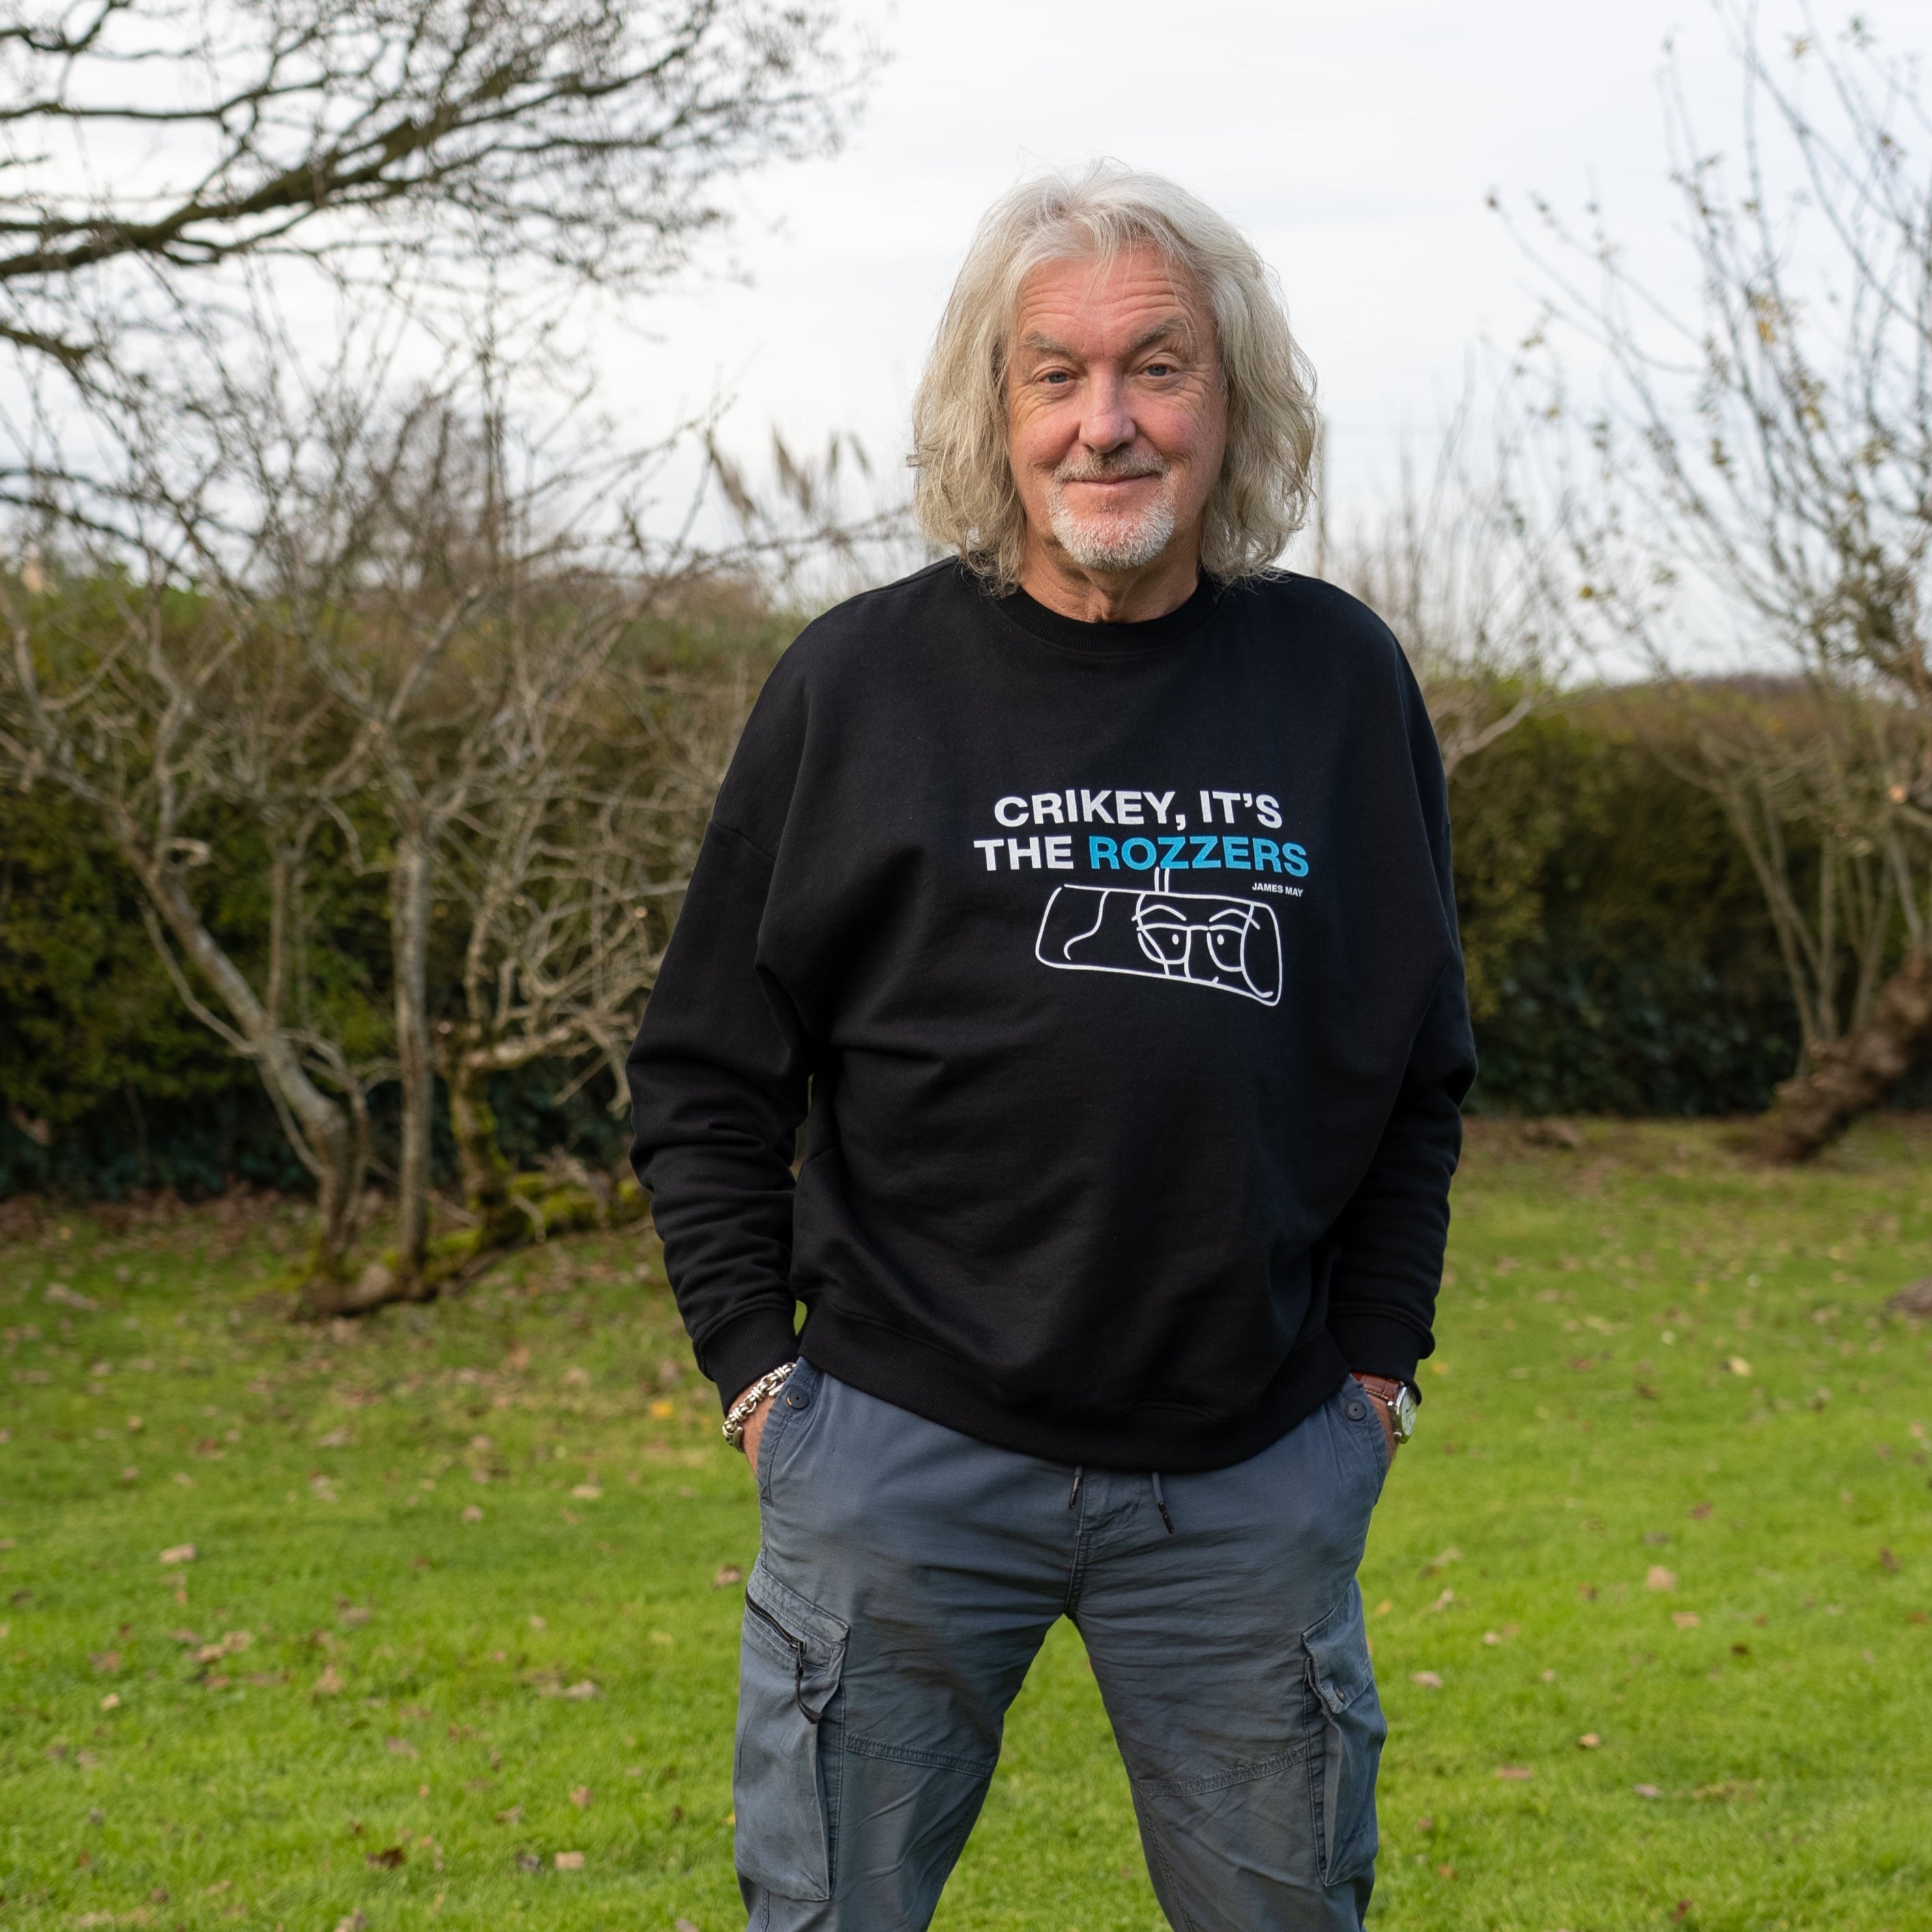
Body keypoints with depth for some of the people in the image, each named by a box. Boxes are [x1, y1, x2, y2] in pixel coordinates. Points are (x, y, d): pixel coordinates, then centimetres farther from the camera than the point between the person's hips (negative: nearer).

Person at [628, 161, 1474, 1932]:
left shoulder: (1341, 680, 4)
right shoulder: (860, 681, -1)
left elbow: (1421, 1072, 12)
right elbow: (709, 1074, 4)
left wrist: (1377, 1360, 7)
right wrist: (759, 1368, -1)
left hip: (1258, 1478, 2)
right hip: (904, 1455, -1)